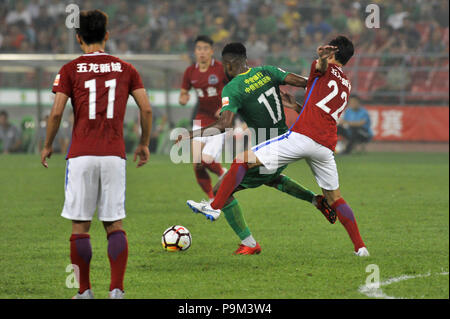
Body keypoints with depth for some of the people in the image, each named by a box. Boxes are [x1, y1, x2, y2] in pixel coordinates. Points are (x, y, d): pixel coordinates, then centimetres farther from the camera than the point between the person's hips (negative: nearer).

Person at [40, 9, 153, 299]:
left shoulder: (71, 70, 1)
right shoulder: (125, 69, 8)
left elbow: (57, 112, -5)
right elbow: (146, 108, 2)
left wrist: (48, 145, 10)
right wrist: (144, 144, 16)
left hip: (81, 155, -2)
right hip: (114, 155, 2)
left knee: (80, 225, 5)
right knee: (115, 224, 6)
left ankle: (85, 292, 7)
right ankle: (117, 290, -4)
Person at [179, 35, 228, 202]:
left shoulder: (221, 69, -11)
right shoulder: (190, 72, 2)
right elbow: (183, 93, 12)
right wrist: (183, 99, -11)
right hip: (201, 119, 4)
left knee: (207, 160, -16)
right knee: (197, 163, -8)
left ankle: (223, 173, 20)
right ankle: (212, 199, 11)